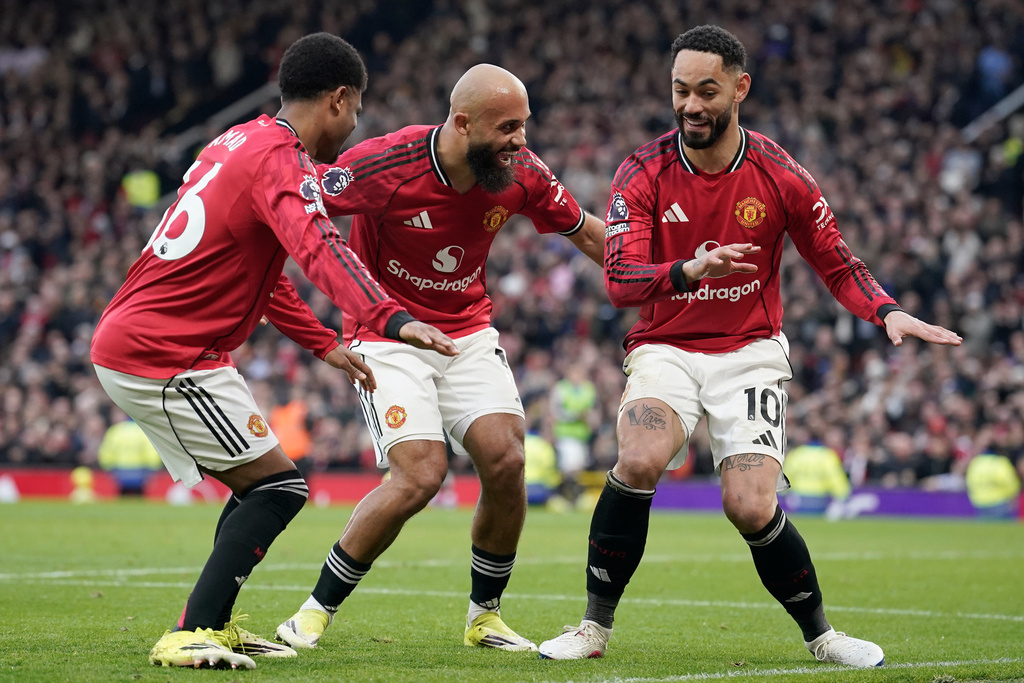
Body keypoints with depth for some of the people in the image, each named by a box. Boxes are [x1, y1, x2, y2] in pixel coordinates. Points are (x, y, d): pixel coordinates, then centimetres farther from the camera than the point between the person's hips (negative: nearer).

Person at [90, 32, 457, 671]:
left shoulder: (241, 142, 16)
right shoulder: (282, 163, -15)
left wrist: (325, 343, 24)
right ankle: (190, 636, -10)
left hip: (126, 340, 10)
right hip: (163, 357, -10)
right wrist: (392, 318, -49)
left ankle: (212, 625, 23)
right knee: (279, 486, -6)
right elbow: (319, 248, -35)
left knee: (261, 485, 18)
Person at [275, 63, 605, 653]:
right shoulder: (387, 165, -25)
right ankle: (318, 610, -3)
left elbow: (584, 231, 8)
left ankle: (485, 615, 9)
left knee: (506, 460, -14)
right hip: (388, 336, -5)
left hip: (469, 333, 5)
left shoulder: (522, 173, -10)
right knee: (421, 475, -20)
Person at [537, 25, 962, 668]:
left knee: (752, 509, -16)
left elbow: (837, 264, 5)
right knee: (639, 462, -29)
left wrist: (889, 312, -14)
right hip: (665, 347, 0)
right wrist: (687, 270, -37)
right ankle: (596, 626, -12)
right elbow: (619, 281, -18)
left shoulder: (779, 175, -5)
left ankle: (820, 634, 10)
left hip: (749, 351, 0)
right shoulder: (643, 173, -8)